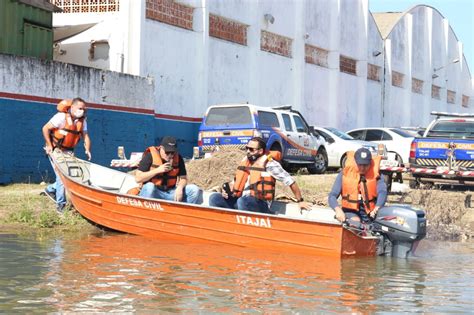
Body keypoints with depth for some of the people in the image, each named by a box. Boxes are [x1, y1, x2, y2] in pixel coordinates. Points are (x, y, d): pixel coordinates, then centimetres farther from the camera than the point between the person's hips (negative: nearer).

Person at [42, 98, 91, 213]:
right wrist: (49, 145, -17)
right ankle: (60, 204, 1)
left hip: (68, 151, 6)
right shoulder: (61, 117, -18)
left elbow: (85, 136, 3)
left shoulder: (82, 120, 1)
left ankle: (51, 189, 27)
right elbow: (45, 128, -15)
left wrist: (87, 149, -14)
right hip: (55, 150, -6)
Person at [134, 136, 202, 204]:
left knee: (194, 190, -15)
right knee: (149, 187, -37)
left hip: (171, 193, 4)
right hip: (153, 193, -4)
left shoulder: (178, 158, 3)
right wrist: (157, 170, -20)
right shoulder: (150, 156, -9)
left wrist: (179, 188, -17)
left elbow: (183, 178, 6)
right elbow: (138, 179, -13)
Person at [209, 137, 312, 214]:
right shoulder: (245, 161, 15)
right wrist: (228, 192, 5)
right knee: (215, 198, -11)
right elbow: (237, 184, 26)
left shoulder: (269, 164, -6)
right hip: (239, 202, 7)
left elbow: (291, 182, -3)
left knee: (243, 201, -38)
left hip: (260, 205, -7)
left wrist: (300, 201, 2)